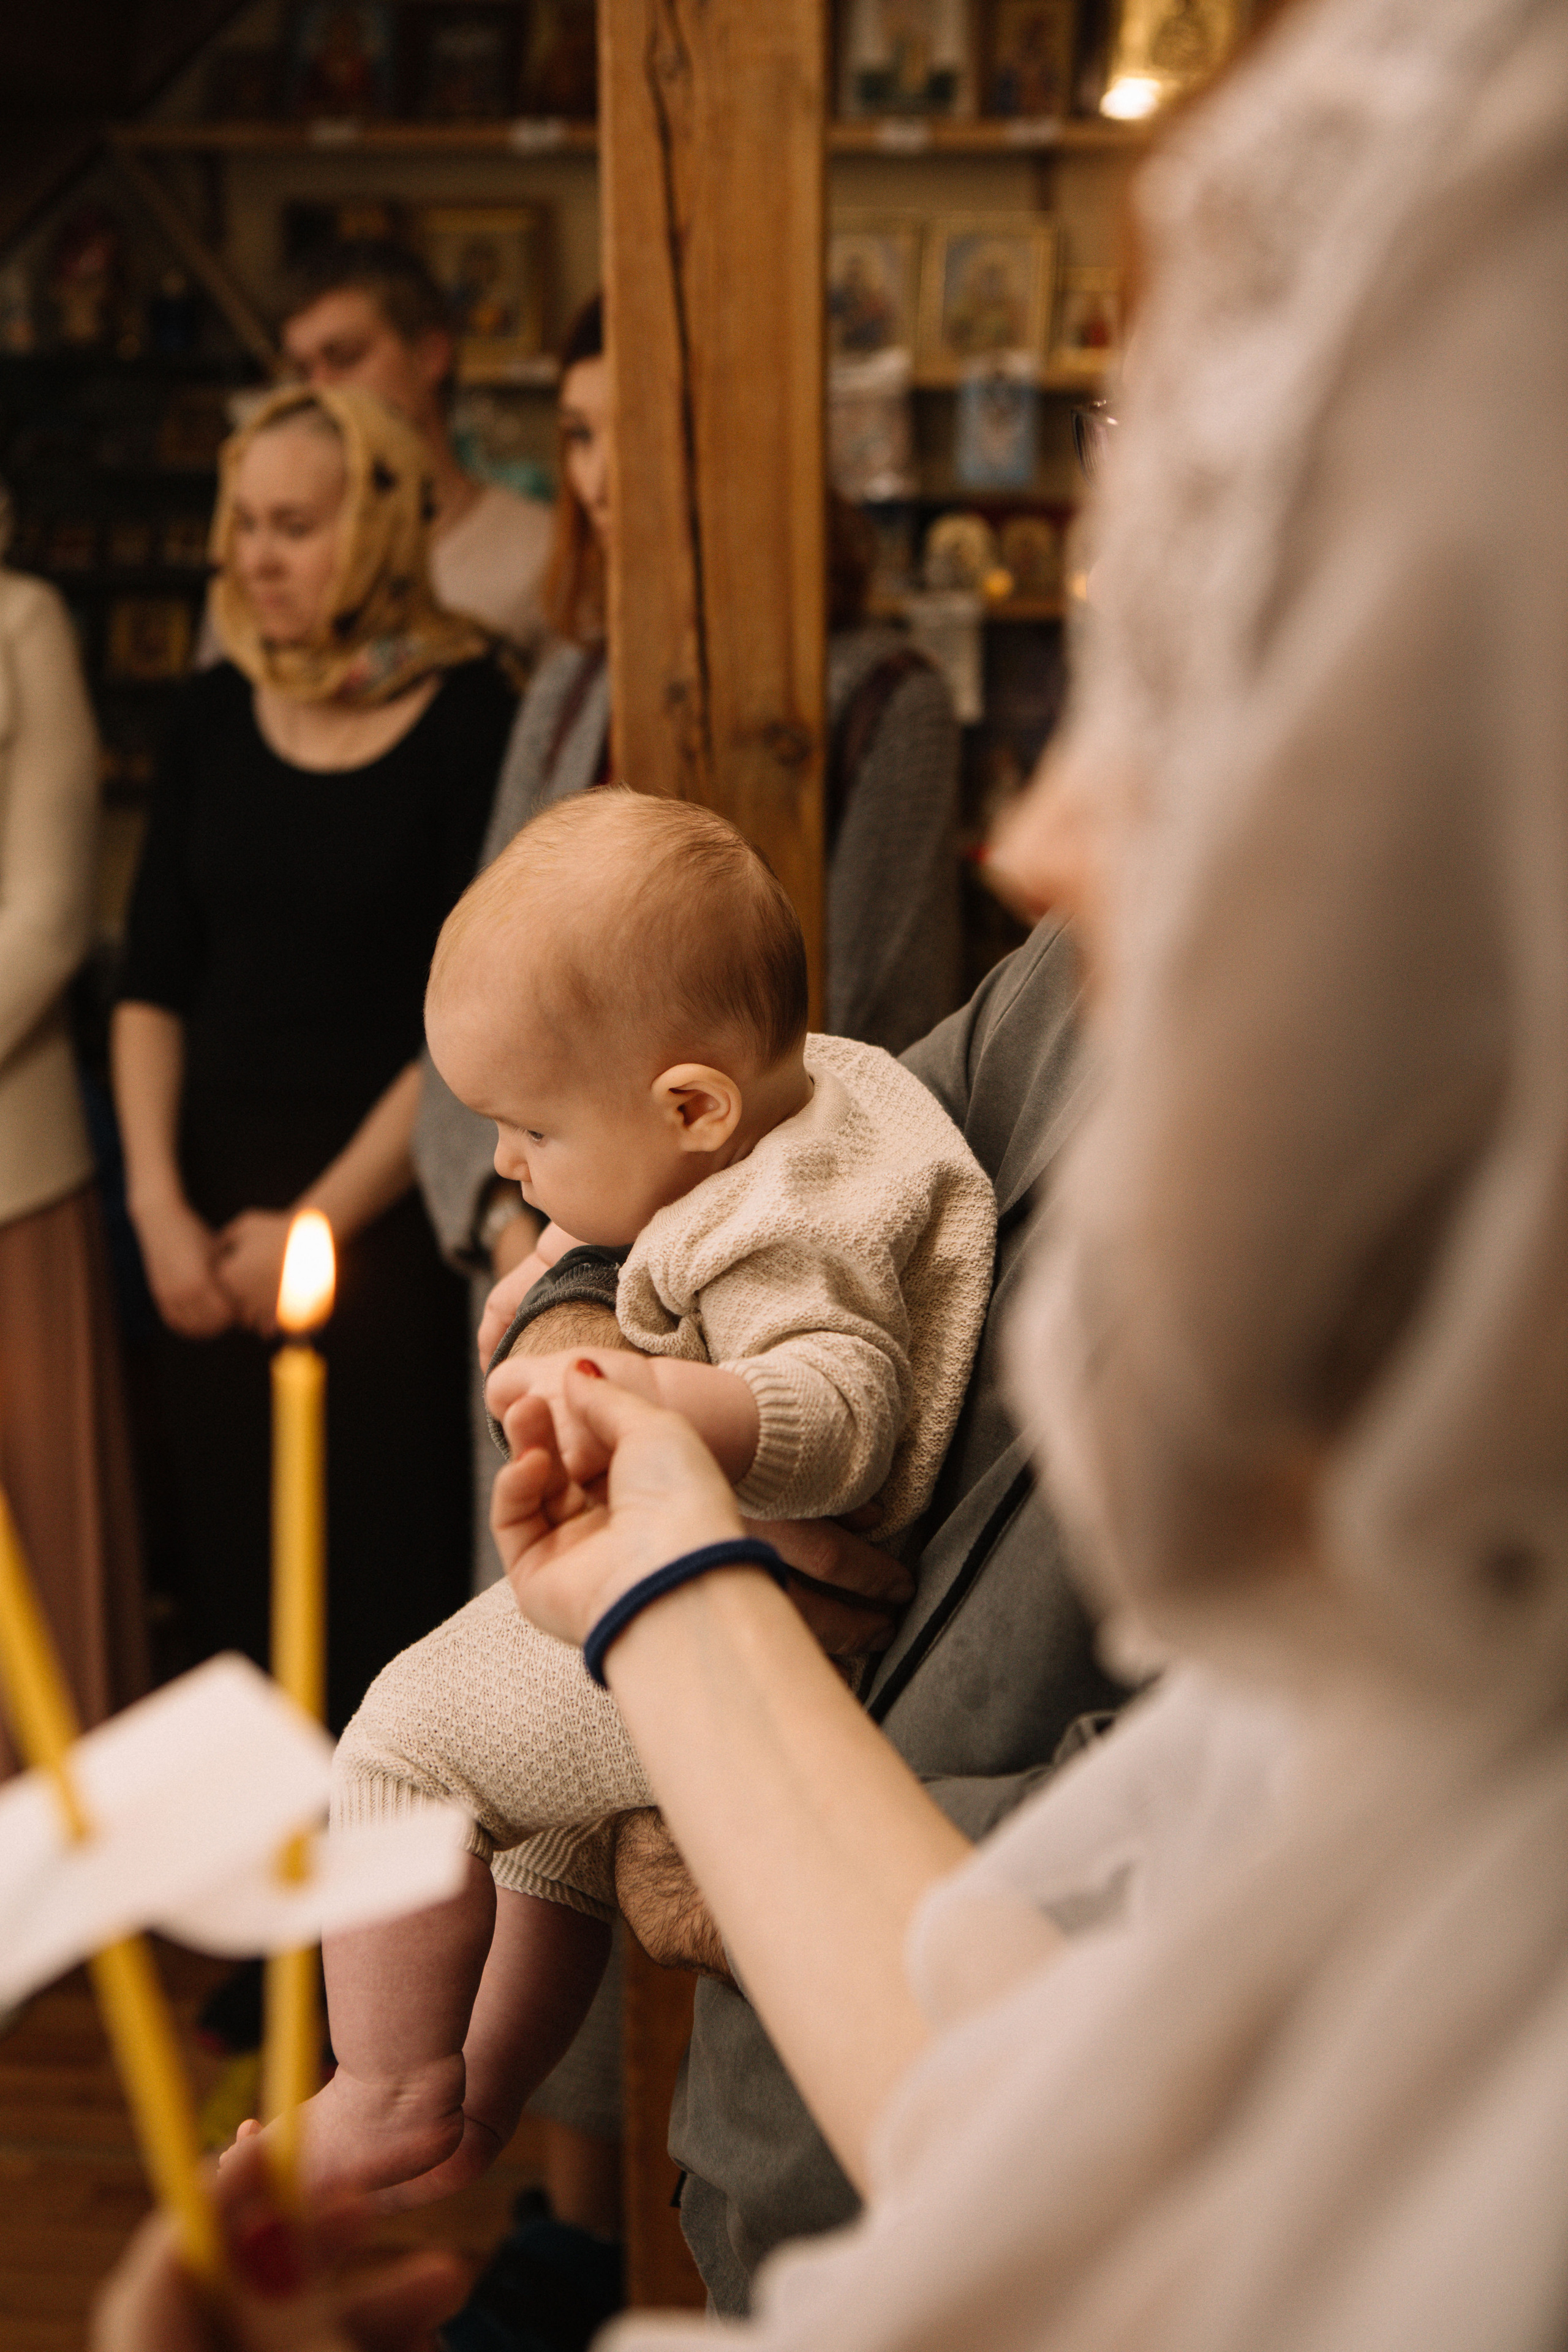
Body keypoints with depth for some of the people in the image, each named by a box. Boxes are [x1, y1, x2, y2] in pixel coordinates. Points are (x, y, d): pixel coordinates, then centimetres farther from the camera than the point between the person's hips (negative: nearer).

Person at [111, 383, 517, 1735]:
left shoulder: (469, 716, -7)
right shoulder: (219, 714, 8)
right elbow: (154, 980, 11)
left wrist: (322, 1217, -9)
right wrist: (158, 1202, 0)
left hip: (387, 1206, -4)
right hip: (213, 1207, 4)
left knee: (392, 1573, 0)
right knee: (230, 1574, 8)